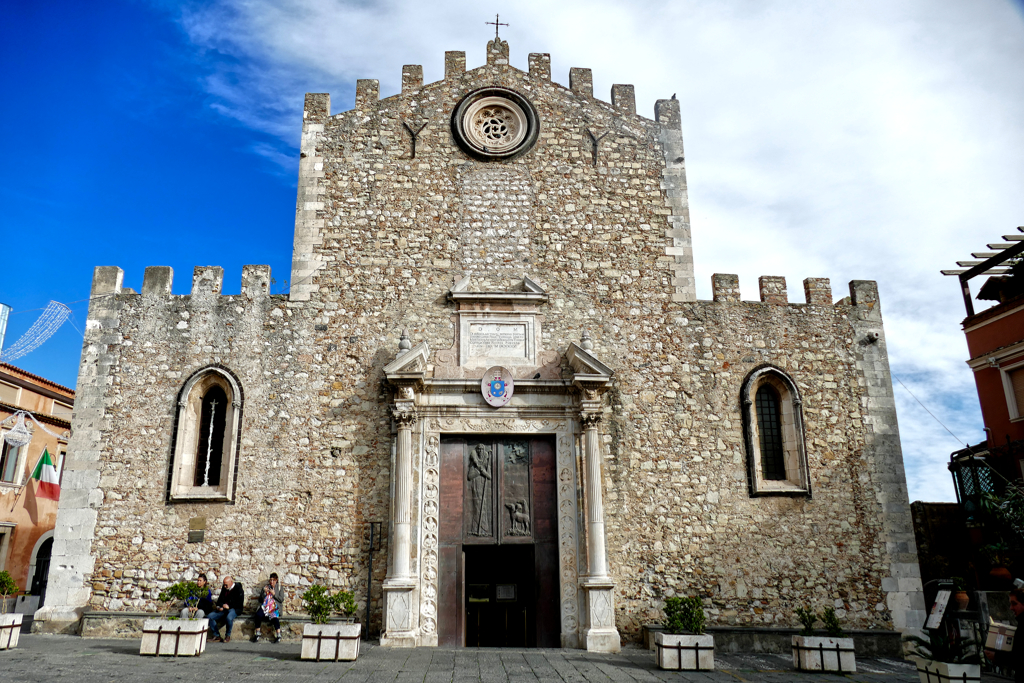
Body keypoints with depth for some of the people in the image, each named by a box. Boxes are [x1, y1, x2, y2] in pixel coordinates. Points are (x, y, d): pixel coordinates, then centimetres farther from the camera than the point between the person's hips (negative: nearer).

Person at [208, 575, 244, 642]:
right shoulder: (224, 588, 12)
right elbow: (220, 599, 20)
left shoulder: (238, 589, -8)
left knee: (229, 617, -38)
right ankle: (216, 635, -5)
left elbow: (239, 604, -10)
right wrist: (219, 606, -1)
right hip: (223, 608, 7)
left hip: (234, 609, -7)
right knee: (210, 616, -15)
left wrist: (229, 606, -19)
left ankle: (228, 636, -13)